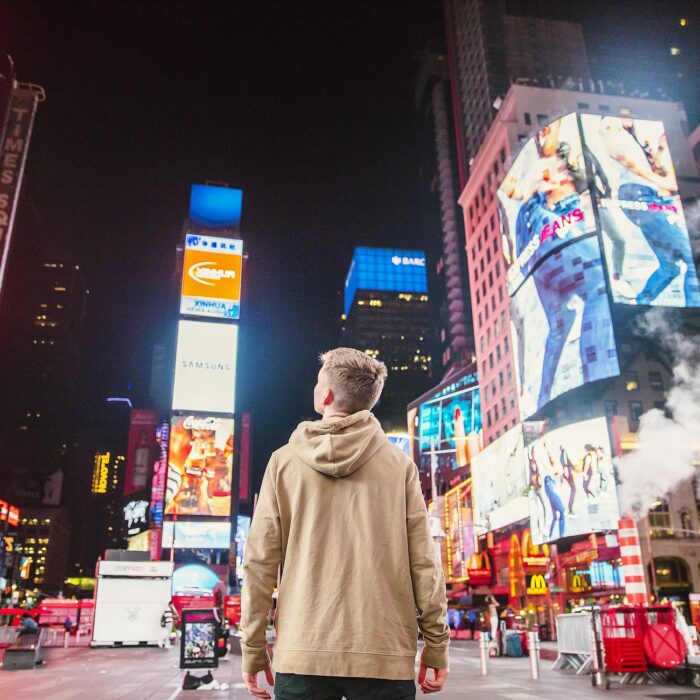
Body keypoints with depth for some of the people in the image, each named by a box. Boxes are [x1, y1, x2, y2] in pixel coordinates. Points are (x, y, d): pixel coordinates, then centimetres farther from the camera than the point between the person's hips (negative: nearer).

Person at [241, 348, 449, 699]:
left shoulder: (284, 460, 1)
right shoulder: (399, 463, 0)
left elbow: (259, 562, 0)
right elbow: (422, 561, -3)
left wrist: (253, 649, 7)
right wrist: (436, 644, 6)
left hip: (301, 654, 0)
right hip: (385, 653, 0)